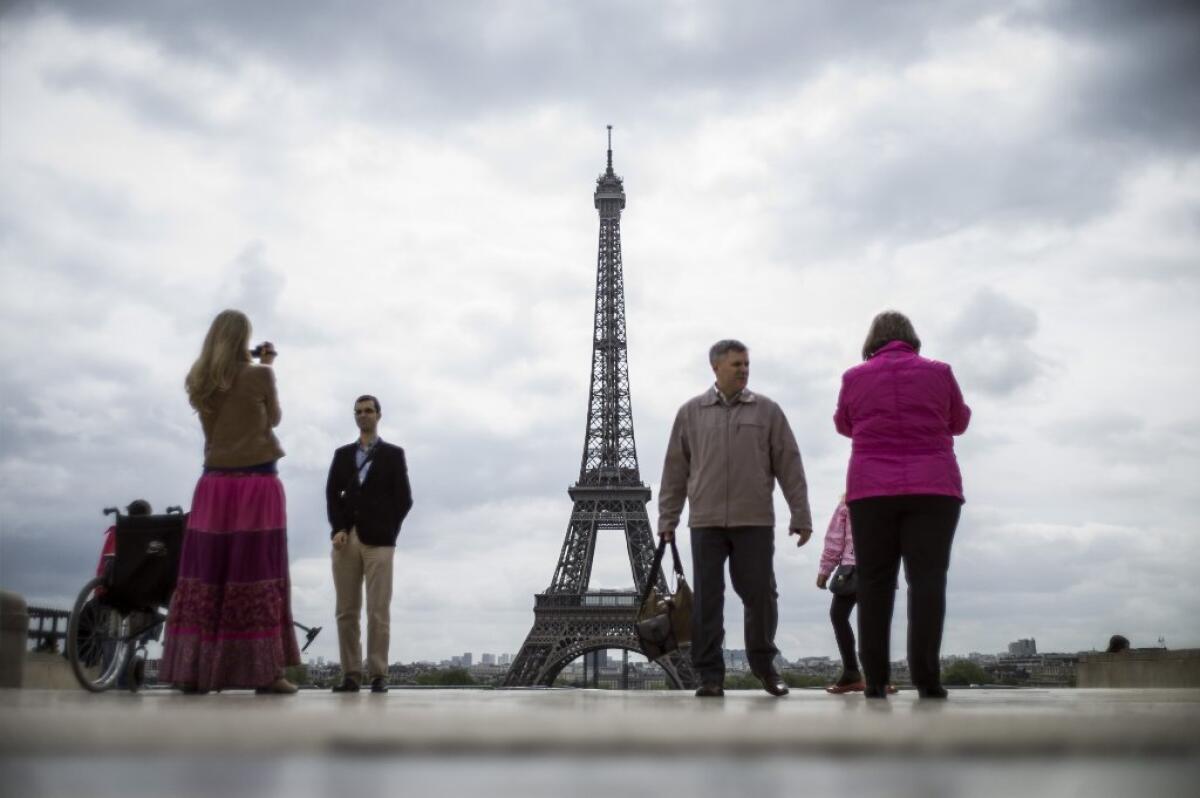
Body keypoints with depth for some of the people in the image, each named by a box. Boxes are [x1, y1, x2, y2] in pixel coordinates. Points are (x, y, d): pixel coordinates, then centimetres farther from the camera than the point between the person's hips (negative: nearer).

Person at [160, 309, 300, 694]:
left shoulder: (200, 382, 9)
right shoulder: (260, 376, -4)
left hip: (215, 485, 4)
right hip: (257, 483, -4)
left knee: (205, 577, 4)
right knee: (257, 576, -4)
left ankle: (193, 670, 4)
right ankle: (264, 672, -4)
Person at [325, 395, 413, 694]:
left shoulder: (393, 454, 10)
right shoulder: (342, 454, 18)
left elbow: (403, 499, 3)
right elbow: (332, 494, 9)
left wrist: (385, 533, -5)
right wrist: (339, 529, -6)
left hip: (378, 540, -3)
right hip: (346, 539, 3)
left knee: (378, 611, -6)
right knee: (346, 611, 1)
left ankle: (378, 675, -3)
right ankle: (351, 674, 5)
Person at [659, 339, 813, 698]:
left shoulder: (767, 411, 7)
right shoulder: (690, 413, 9)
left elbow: (789, 467, 6)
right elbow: (675, 470, 10)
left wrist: (801, 516, 2)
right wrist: (667, 519, 8)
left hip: (755, 521, 0)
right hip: (706, 521, 0)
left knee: (760, 595, 3)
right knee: (707, 600, 1)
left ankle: (763, 664, 23)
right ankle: (710, 675, 8)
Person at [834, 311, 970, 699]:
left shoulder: (854, 378, 4)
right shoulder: (938, 372, 3)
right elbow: (959, 422, 15)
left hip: (870, 491, 1)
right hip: (933, 488, -1)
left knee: (874, 583, 3)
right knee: (927, 579, -3)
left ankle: (875, 680, -1)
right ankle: (926, 678, -10)